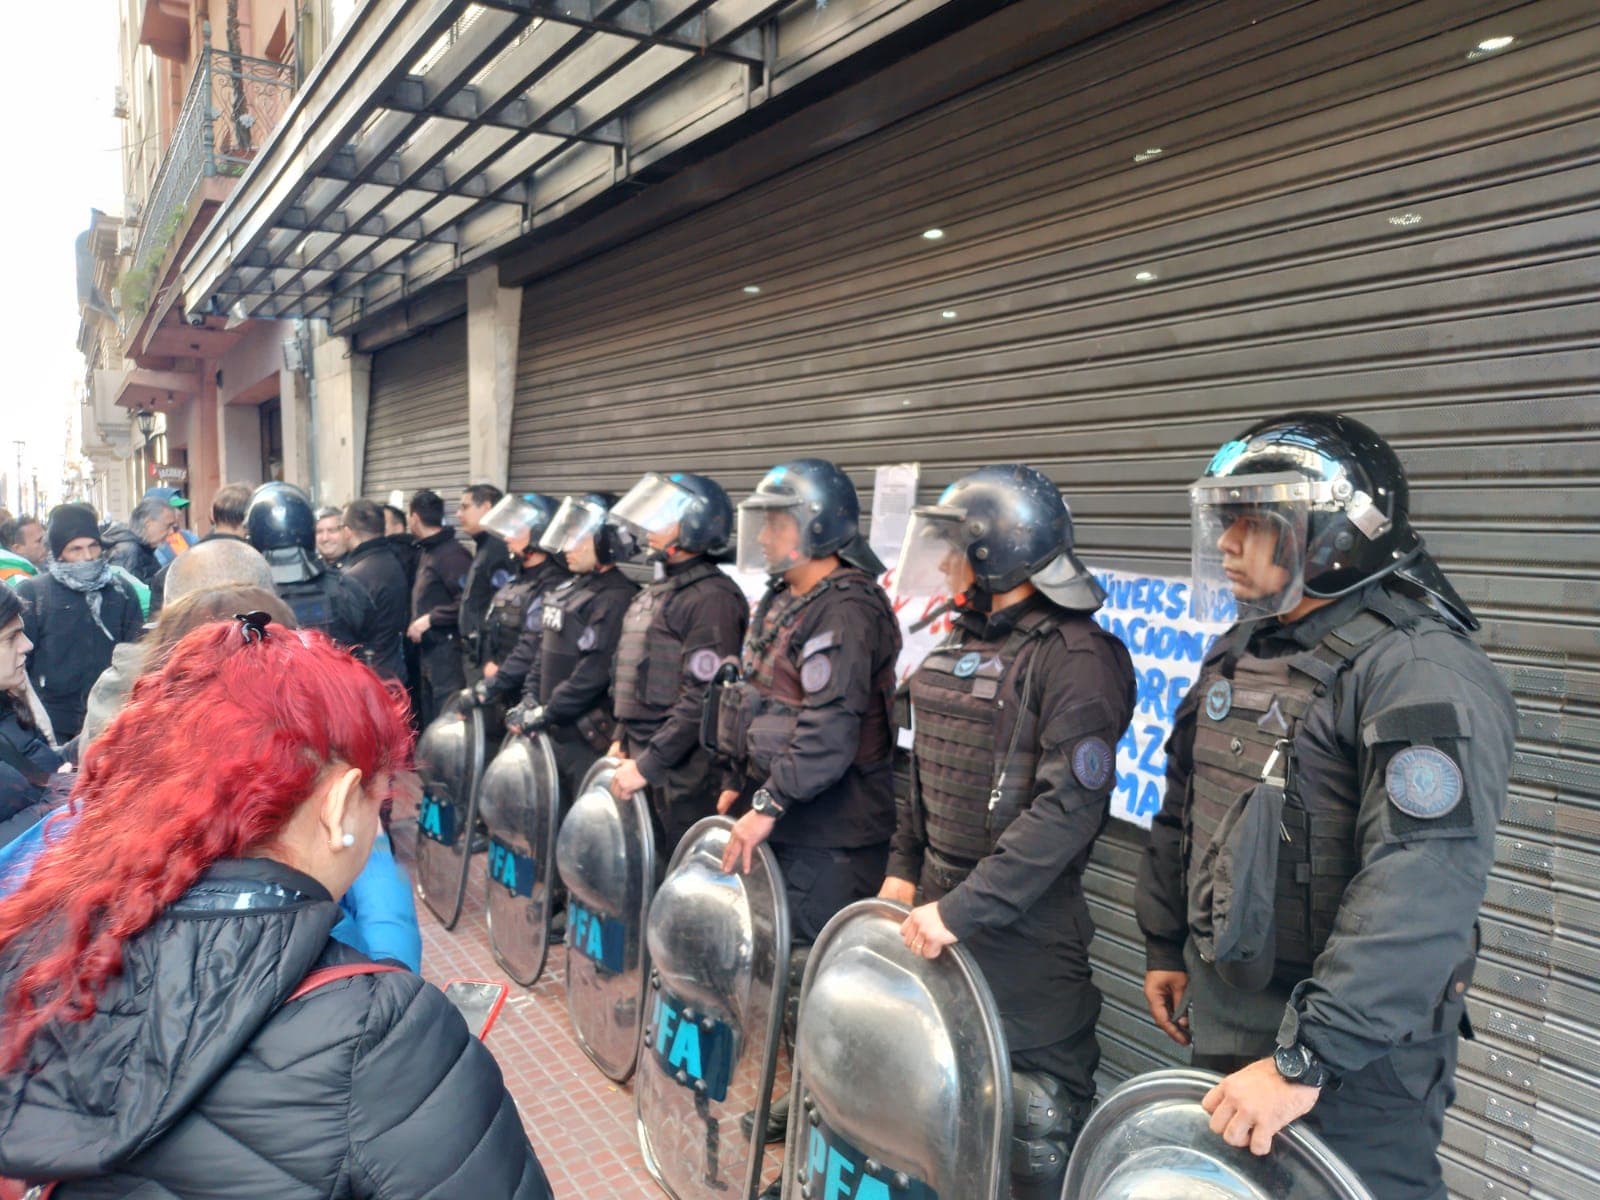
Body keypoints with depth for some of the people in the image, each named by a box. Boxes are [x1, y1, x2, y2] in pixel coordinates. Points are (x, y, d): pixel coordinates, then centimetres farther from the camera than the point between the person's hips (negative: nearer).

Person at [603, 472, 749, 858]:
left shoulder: (713, 598, -15)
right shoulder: (657, 593, 15)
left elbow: (702, 699, -21)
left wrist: (648, 764, -19)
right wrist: (624, 740, 17)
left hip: (685, 774, -9)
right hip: (643, 757, 9)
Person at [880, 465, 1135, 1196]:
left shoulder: (1076, 656, -16)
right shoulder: (963, 641, 10)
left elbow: (1070, 806, -23)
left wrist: (963, 909, -24)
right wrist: (904, 867, 11)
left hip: (1026, 924, -7)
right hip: (939, 900, 8)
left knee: (1036, 1109, 5)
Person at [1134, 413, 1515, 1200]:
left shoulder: (1422, 672, -20)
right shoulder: (1238, 654, 7)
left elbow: (1422, 895, -29)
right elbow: (1183, 813, 17)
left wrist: (1306, 1059, -30)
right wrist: (1166, 945, 18)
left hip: (1354, 1062, -8)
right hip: (1220, 1030, 8)